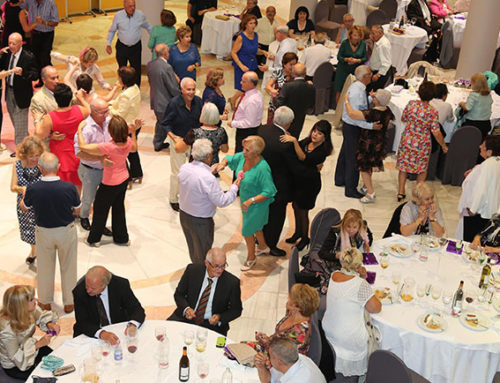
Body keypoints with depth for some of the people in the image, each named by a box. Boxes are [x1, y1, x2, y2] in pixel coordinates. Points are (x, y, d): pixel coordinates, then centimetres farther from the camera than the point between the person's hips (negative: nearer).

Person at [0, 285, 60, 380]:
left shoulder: (29, 310, -20)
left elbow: (42, 317, 1)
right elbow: (17, 357, -30)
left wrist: (49, 324, -20)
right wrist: (38, 344, -34)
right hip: (14, 366, -6)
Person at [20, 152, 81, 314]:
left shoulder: (33, 189, -22)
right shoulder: (69, 188, -24)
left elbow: (23, 208, -1)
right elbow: (77, 211, -7)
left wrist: (24, 195, 19)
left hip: (44, 232, 1)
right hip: (67, 231, 0)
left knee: (45, 267, 21)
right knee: (68, 267, 18)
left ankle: (45, 302, 38)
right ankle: (69, 303, 32)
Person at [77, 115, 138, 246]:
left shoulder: (107, 147, -34)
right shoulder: (128, 142, -16)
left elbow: (82, 147, -30)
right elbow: (134, 148, 10)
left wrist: (79, 129, -17)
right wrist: (133, 133, 12)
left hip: (110, 184, -6)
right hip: (124, 179, 6)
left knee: (100, 209, 15)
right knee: (119, 208, 23)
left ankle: (94, 239, 30)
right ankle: (121, 238, 37)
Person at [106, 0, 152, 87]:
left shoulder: (140, 15, -9)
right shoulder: (118, 16, -10)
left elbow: (149, 28, 8)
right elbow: (112, 31, 4)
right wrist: (108, 44, 1)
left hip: (136, 48, 0)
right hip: (122, 47, 1)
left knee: (136, 70, 2)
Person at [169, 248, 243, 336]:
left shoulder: (232, 282, -10)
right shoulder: (192, 270, -6)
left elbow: (236, 309, 2)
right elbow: (179, 294, 6)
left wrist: (220, 318, -16)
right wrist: (186, 308, -15)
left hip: (212, 324, -2)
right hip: (187, 317, 2)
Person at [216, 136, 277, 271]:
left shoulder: (262, 168, -34)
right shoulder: (242, 157, -15)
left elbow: (268, 192, -30)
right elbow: (229, 158, 4)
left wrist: (251, 200, -36)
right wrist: (223, 163, -19)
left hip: (257, 204, -7)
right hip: (245, 199, 7)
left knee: (247, 231, 7)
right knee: (255, 225, 29)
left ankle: (251, 258, 33)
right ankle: (263, 246, 55)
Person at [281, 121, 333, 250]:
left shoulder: (322, 151, -24)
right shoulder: (306, 142, -4)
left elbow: (303, 158, -35)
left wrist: (294, 141, -42)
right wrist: (289, 137, -15)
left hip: (310, 183, -7)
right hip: (297, 178, 7)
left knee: (302, 210, 8)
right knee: (295, 206, 21)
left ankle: (305, 238, 32)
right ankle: (298, 232, 44)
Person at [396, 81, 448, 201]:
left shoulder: (411, 104, -15)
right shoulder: (432, 112, -20)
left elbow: (403, 119, 1)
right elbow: (436, 133, -17)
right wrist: (444, 146, -3)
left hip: (407, 141, 2)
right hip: (422, 144, -2)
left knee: (403, 165, 18)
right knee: (422, 169, 19)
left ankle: (401, 192, 22)